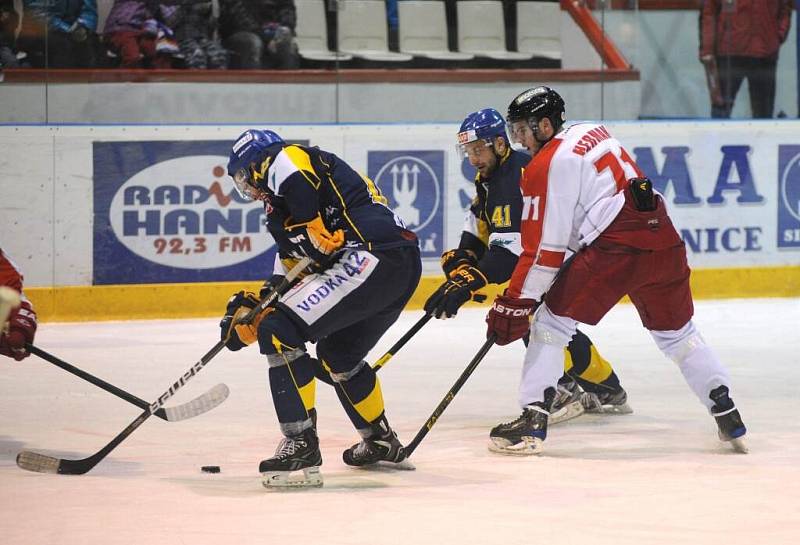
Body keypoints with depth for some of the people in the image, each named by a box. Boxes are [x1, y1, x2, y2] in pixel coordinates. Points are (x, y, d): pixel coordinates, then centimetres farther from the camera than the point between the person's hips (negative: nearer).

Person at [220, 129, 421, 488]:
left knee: (280, 332, -11)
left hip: (370, 255, -11)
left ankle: (301, 446, -13)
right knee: (338, 353, 31)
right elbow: (290, 263, 29)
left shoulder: (285, 161, 2)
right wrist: (250, 310, 22)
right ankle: (381, 443, 46)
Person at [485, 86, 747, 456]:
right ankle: (728, 418, 18)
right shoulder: (593, 132, 21)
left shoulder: (546, 167, -2)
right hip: (662, 237, 8)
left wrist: (516, 304, -2)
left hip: (614, 247, -8)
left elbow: (544, 247, -5)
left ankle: (533, 421, -5)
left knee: (552, 321, 2)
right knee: (677, 333, 21)